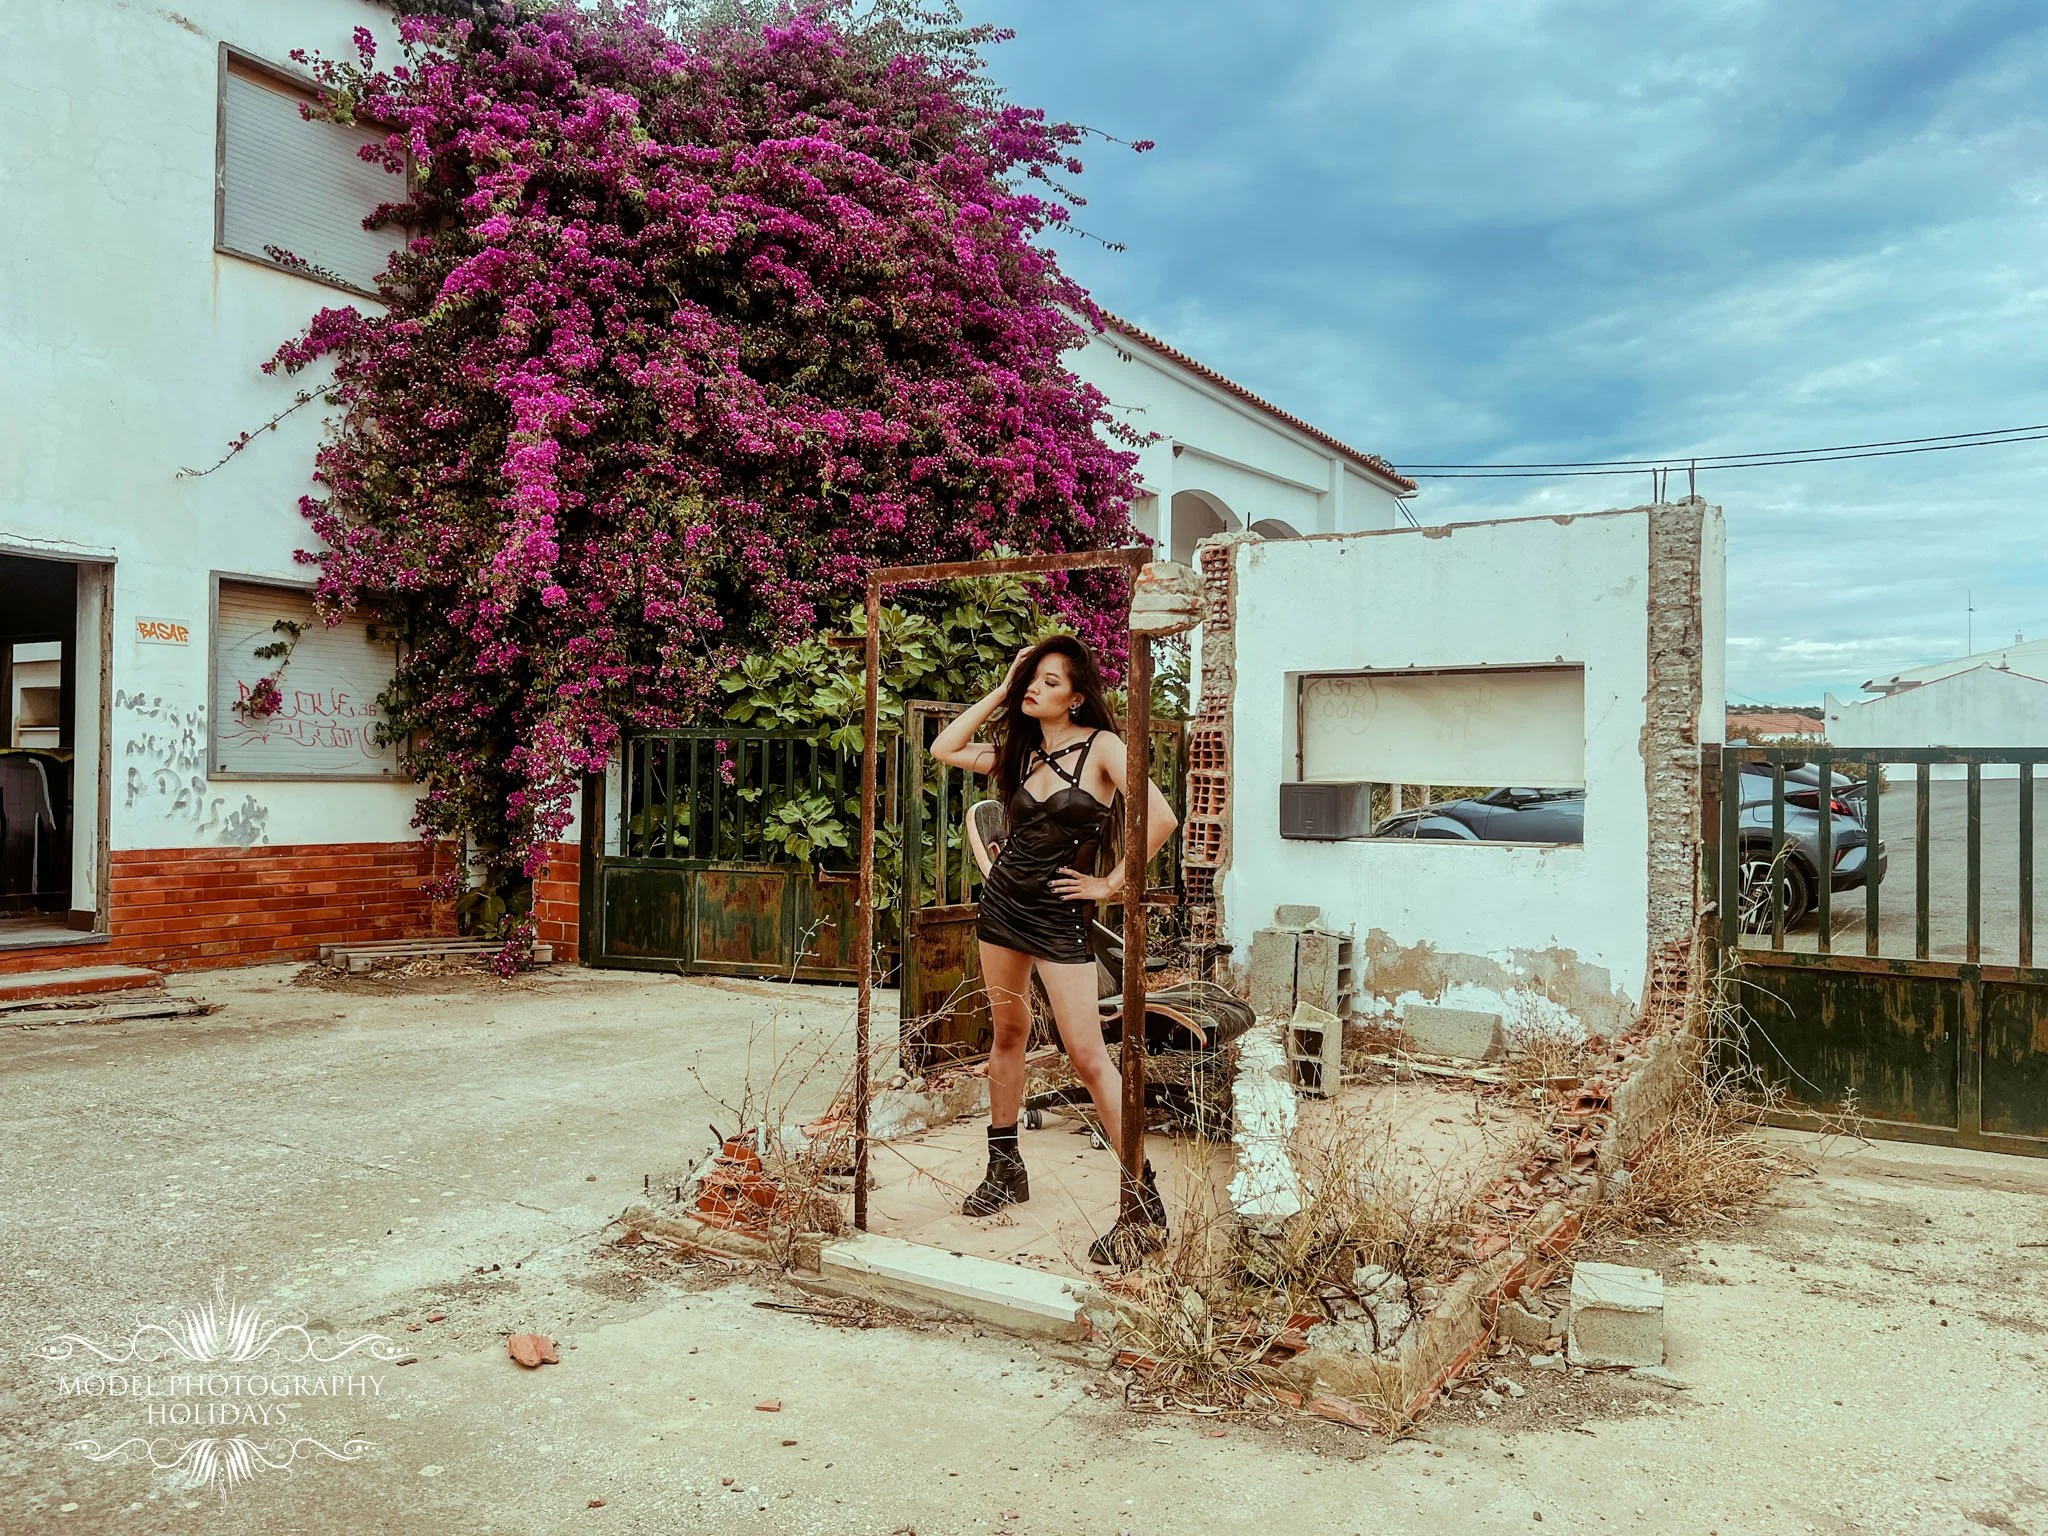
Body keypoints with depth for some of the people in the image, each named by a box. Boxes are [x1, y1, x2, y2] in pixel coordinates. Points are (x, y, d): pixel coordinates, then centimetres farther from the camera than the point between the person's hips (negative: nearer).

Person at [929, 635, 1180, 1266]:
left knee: (1088, 1056, -9)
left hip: (1059, 917, -6)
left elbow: (1161, 819, -19)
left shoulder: (1100, 746, -10)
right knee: (1008, 1032, 15)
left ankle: (1146, 1203, -3)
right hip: (1002, 904, 6)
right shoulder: (1019, 751, 8)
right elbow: (944, 748, 6)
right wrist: (1001, 690, 4)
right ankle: (1005, 1169, 29)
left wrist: (1110, 884, -12)